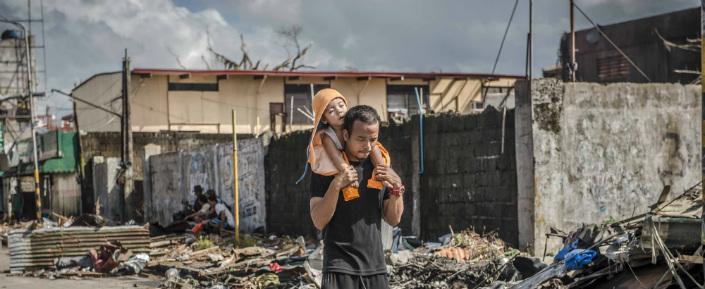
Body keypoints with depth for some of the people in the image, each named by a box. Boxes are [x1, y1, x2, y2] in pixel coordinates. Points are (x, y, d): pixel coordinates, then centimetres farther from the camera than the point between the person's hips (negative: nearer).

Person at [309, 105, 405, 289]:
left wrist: (397, 186, -5)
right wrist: (336, 185, -23)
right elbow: (319, 222, -11)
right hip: (340, 267, -4)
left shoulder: (379, 167, 9)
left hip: (375, 268, 5)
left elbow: (394, 219, 11)